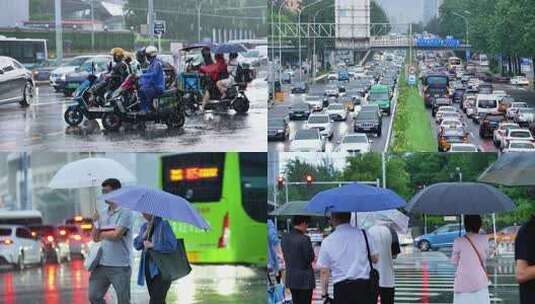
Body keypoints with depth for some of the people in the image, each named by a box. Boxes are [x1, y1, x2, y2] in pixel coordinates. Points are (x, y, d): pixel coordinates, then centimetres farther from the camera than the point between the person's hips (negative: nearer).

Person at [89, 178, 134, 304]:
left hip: (120, 266, -7)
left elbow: (116, 235, -17)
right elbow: (95, 238, 14)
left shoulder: (125, 212, -8)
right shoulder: (102, 214, 13)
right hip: (102, 264, 7)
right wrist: (95, 221, -2)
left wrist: (102, 234, 1)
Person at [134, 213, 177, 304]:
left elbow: (172, 245, -19)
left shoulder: (163, 225, -10)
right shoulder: (145, 226, 12)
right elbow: (136, 245, 10)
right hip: (149, 269, 8)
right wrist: (144, 236, -8)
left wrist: (152, 245, -17)